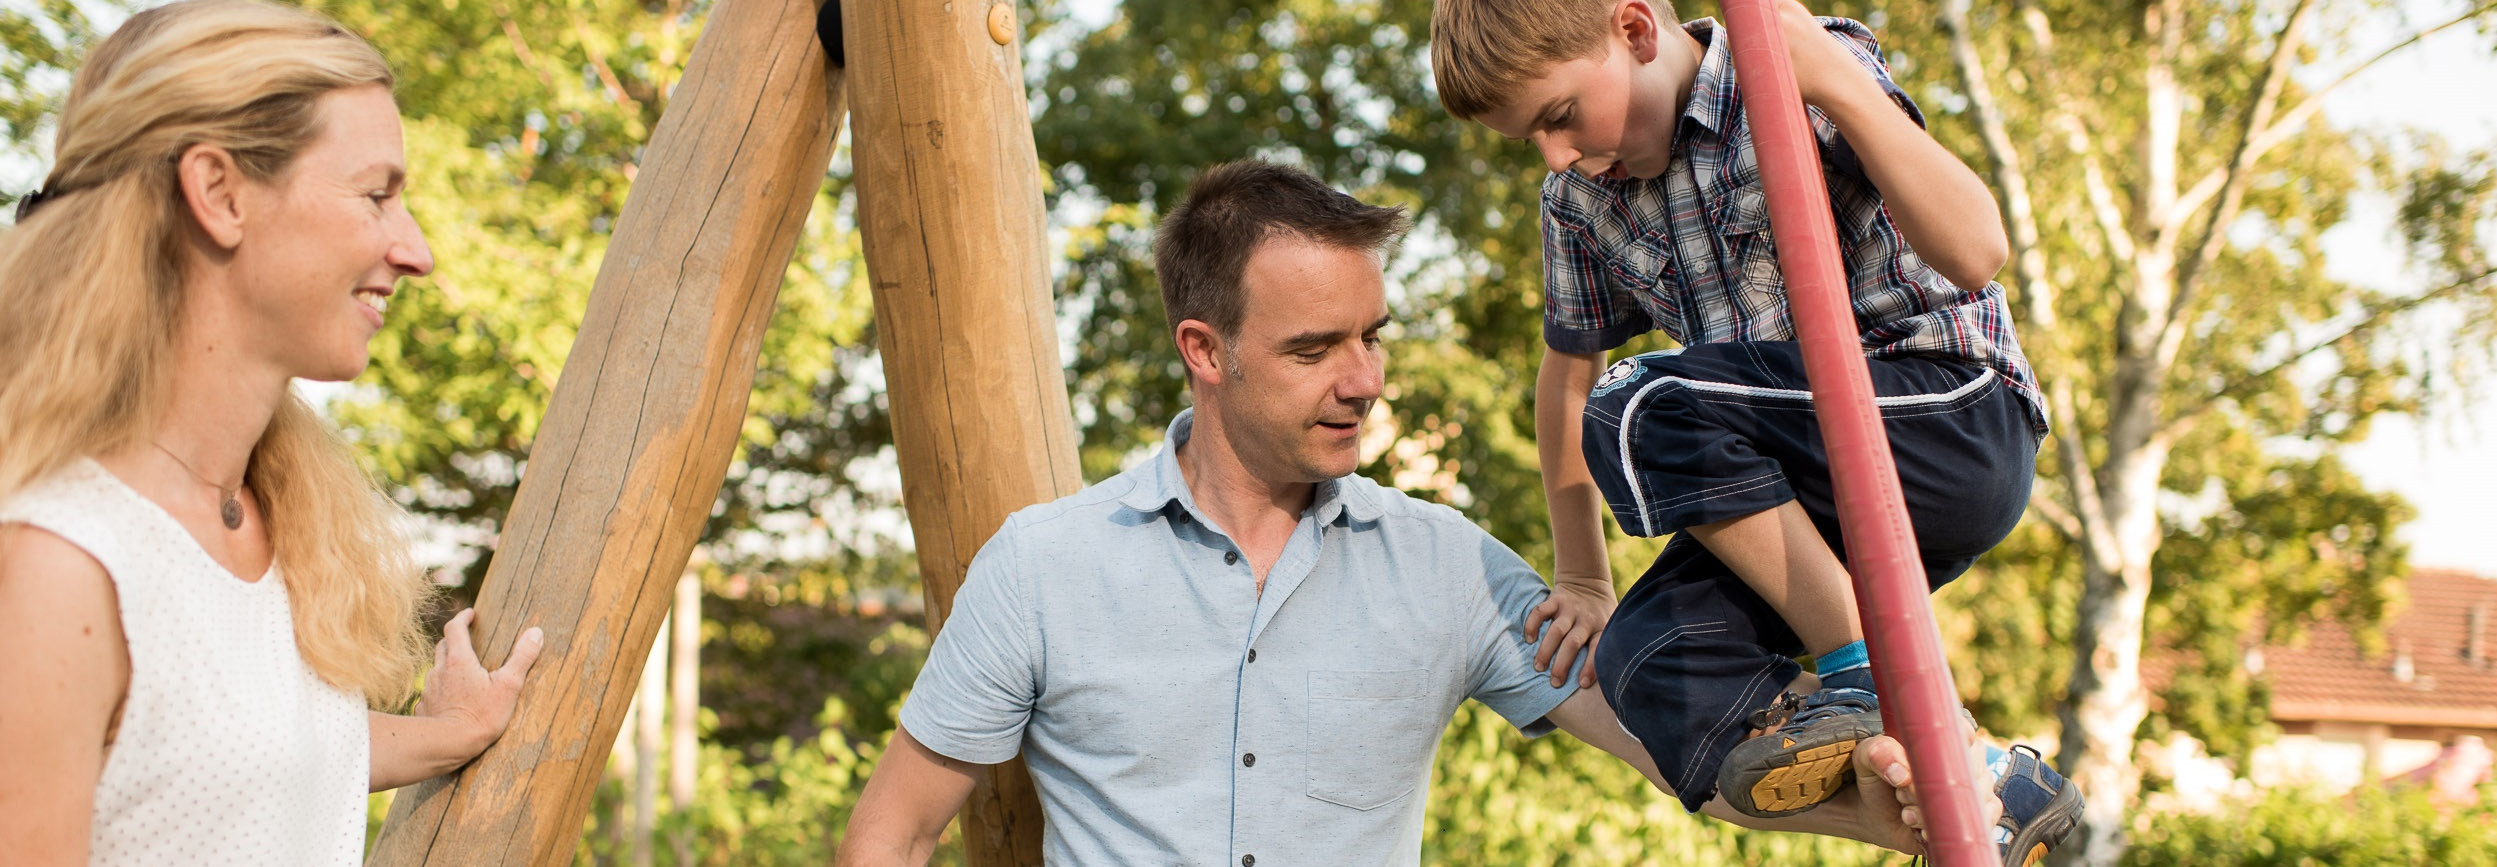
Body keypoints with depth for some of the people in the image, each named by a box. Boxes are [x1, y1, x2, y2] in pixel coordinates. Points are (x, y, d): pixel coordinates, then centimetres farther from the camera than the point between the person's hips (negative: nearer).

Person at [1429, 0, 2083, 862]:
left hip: (1962, 420, -7)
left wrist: (1836, 80, -33)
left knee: (1642, 411, -26)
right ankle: (1992, 788, -20)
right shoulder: (1579, 199, 8)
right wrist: (1581, 581, 23)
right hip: (1816, 513, 7)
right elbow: (1566, 374, 22)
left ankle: (1872, 683, -17)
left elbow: (1973, 251, -25)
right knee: (1648, 659, -19)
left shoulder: (1792, 84, -12)